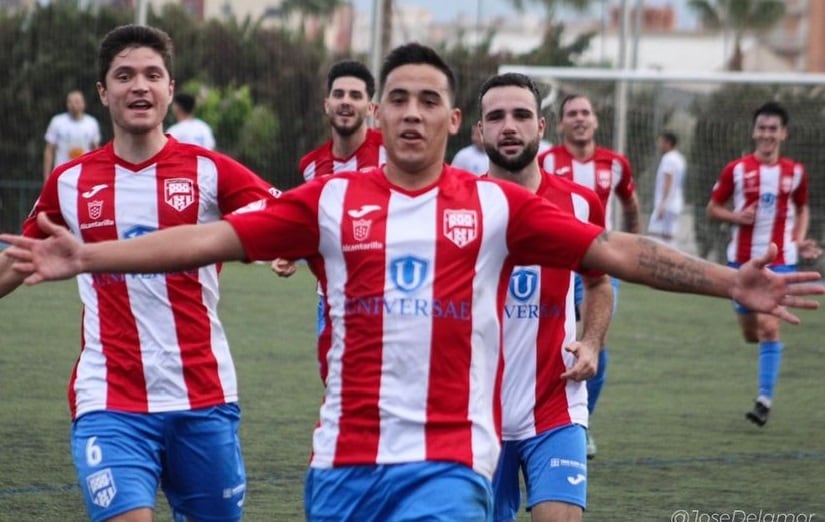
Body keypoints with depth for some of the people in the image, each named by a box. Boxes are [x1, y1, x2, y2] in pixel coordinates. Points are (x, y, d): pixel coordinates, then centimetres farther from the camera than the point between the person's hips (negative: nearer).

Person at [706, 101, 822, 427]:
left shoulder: (795, 173, 1)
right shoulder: (736, 170, -3)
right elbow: (713, 209, 4)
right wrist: (736, 216, -15)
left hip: (779, 261, -1)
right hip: (742, 260, 1)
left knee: (769, 327, -16)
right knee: (751, 334, 9)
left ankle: (765, 399, -12)